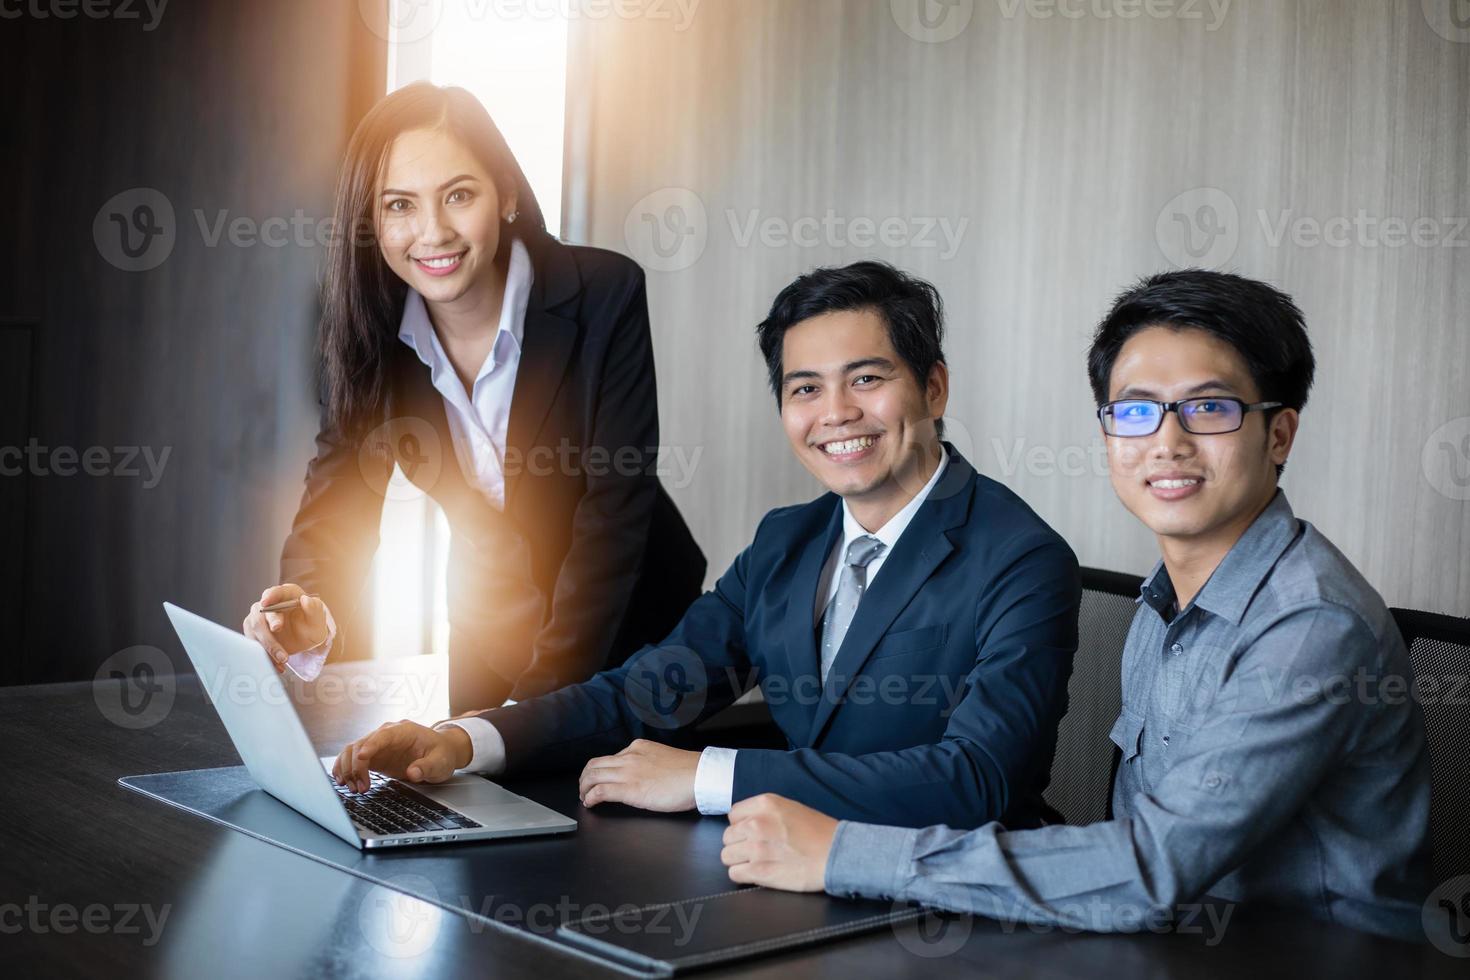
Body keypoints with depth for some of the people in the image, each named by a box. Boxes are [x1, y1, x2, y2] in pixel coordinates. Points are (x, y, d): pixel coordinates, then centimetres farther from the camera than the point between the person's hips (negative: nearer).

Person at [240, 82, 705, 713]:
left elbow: (614, 510, -24)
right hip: (488, 631, 3)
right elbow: (339, 488, -13)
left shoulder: (605, 297, -24)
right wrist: (310, 615, -35)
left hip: (625, 619, -3)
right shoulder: (371, 326, -12)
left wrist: (545, 693, -29)